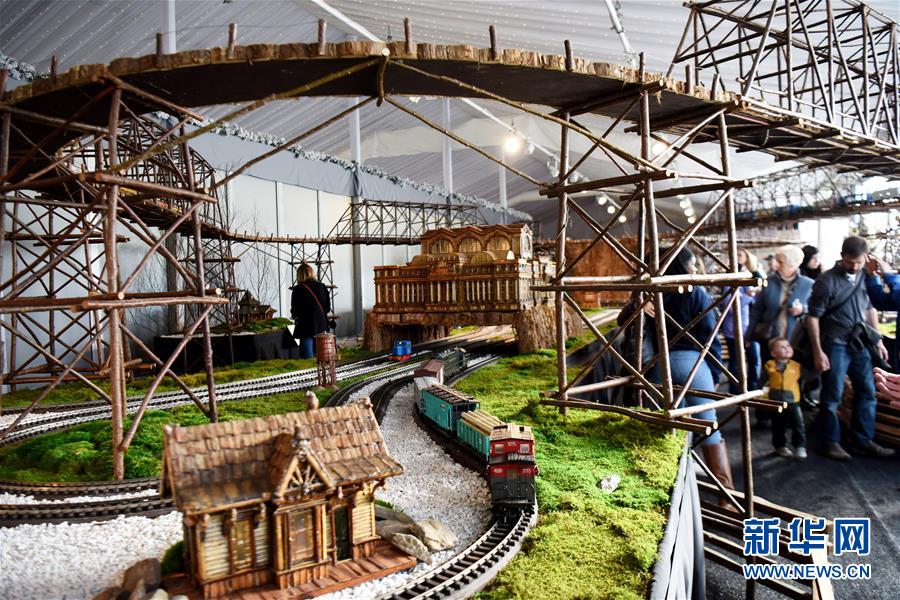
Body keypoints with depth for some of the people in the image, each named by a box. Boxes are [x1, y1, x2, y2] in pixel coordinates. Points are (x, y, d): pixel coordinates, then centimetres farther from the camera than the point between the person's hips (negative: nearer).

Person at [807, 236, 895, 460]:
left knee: (867, 393, 11)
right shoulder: (827, 281, -12)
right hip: (836, 346, -6)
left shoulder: (865, 277, 6)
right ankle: (832, 442, 15)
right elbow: (813, 317, -12)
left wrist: (878, 341, 15)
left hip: (860, 345, 6)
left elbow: (870, 309, 18)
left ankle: (863, 441, 23)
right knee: (832, 396, 2)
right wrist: (818, 352, -14)